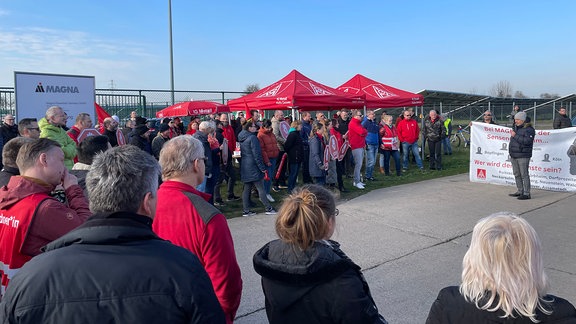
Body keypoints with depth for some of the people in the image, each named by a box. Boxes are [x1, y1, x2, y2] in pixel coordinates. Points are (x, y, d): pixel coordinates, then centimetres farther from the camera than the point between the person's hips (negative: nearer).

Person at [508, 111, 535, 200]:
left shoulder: (529, 129, -9)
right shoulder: (515, 127, 16)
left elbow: (527, 141, -24)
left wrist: (515, 136, -19)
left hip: (523, 156, -8)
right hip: (513, 155, 8)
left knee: (524, 174, -7)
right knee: (517, 174, 13)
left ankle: (526, 193, -3)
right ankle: (520, 191, 22)